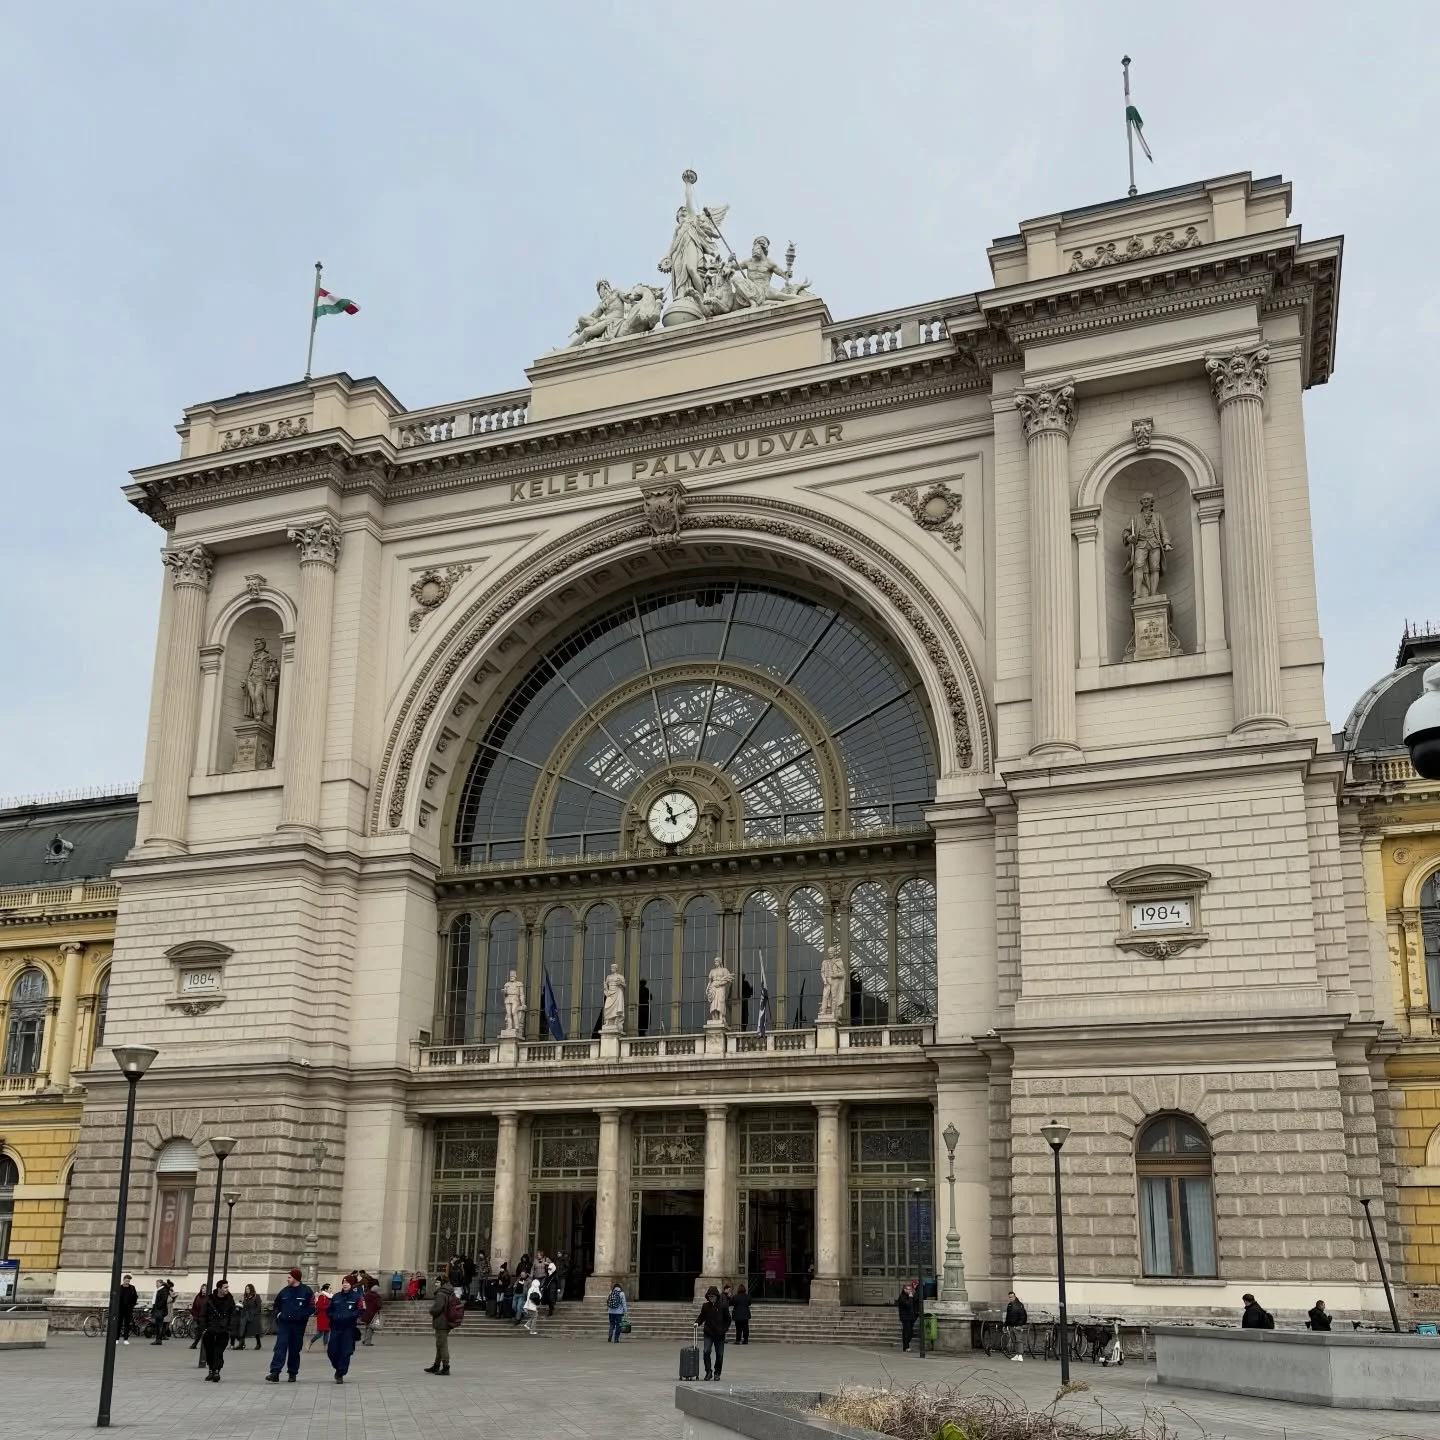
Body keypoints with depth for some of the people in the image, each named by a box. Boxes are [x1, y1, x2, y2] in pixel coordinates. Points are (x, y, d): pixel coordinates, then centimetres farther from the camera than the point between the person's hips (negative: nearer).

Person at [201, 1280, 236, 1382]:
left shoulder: (230, 1300, 1)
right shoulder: (209, 1299, -2)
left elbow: (232, 1316, 5)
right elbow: (203, 1315, 3)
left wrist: (230, 1329, -4)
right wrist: (204, 1328, -4)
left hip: (223, 1331, -1)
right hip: (210, 1330, 1)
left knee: (219, 1351, -10)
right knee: (209, 1351, 8)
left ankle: (216, 1371, -9)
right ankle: (211, 1370, 20)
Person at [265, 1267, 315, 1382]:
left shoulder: (306, 1291, -4)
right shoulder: (285, 1290, 8)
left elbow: (312, 1308, -6)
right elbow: (276, 1304, 22)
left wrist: (301, 1316, -15)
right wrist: (277, 1313, 6)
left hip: (298, 1325, -2)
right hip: (284, 1323, 2)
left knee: (295, 1349, 7)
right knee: (280, 1347, -10)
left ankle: (292, 1373, 19)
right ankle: (275, 1373, -17)